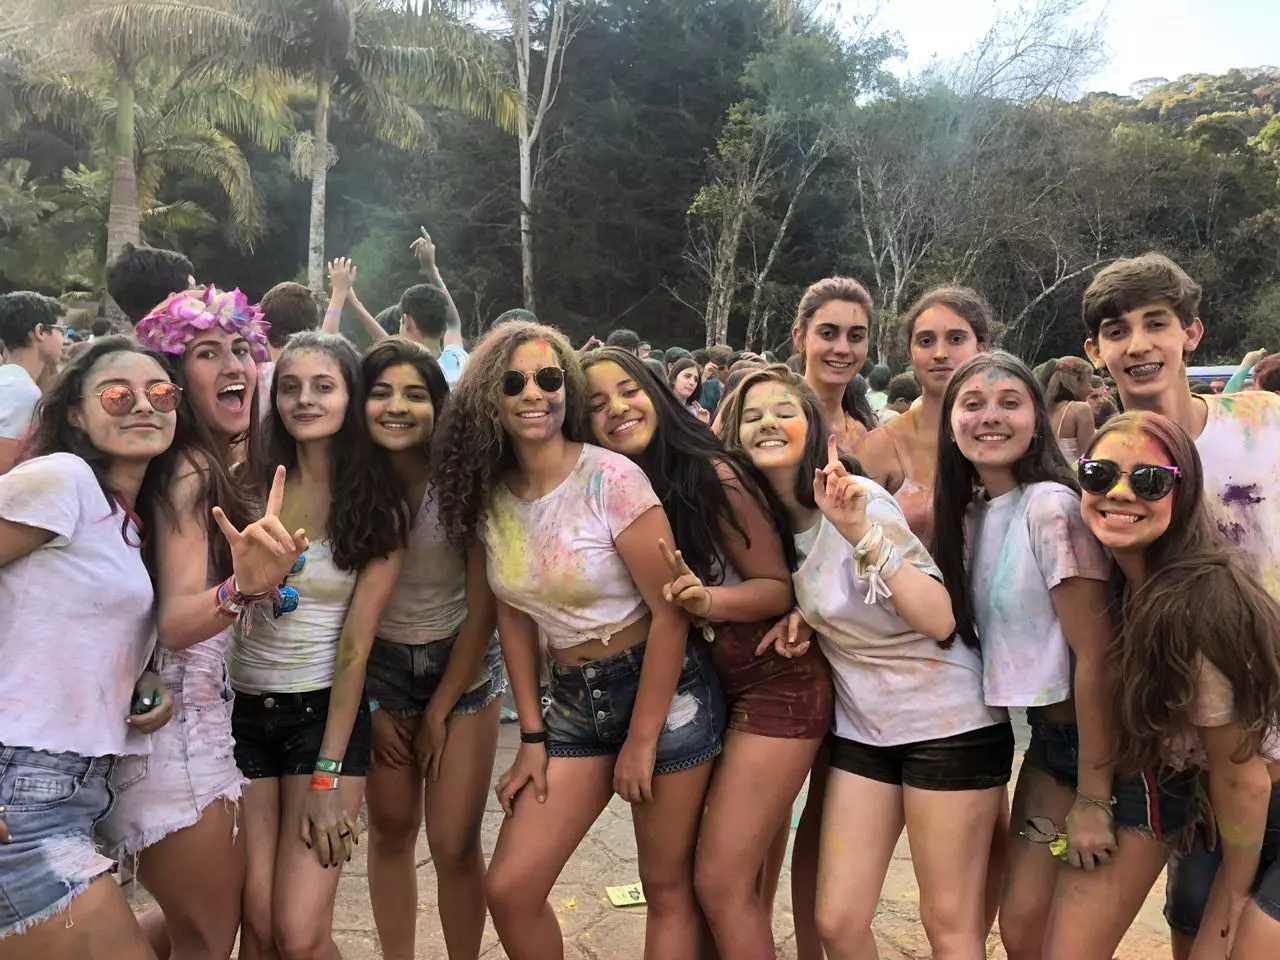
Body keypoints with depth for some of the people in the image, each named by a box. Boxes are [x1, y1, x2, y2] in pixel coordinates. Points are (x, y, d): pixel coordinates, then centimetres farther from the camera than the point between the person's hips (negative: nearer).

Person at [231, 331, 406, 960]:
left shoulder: (377, 506, -3)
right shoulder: (250, 486, 1)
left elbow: (356, 644, -7)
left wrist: (328, 777, -10)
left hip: (326, 715, -2)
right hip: (242, 712, 2)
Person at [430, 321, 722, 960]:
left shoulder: (611, 479, -17)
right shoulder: (489, 494, 0)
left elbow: (670, 612, -14)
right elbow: (514, 619, 8)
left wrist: (641, 740, -10)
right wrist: (532, 737, 5)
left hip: (664, 691, -5)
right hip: (572, 702, 5)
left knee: (668, 889, 6)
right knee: (508, 889, 3)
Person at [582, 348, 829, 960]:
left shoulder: (714, 475, -19)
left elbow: (779, 586, -15)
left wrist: (709, 599, -32)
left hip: (776, 685, -6)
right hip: (703, 694, 6)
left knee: (721, 885, -5)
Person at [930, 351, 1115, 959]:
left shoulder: (1052, 505, -21)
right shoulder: (968, 512, 3)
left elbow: (1094, 655, -20)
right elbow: (963, 626, 9)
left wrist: (1092, 798, -17)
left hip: (1089, 734, -6)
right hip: (1043, 730, 6)